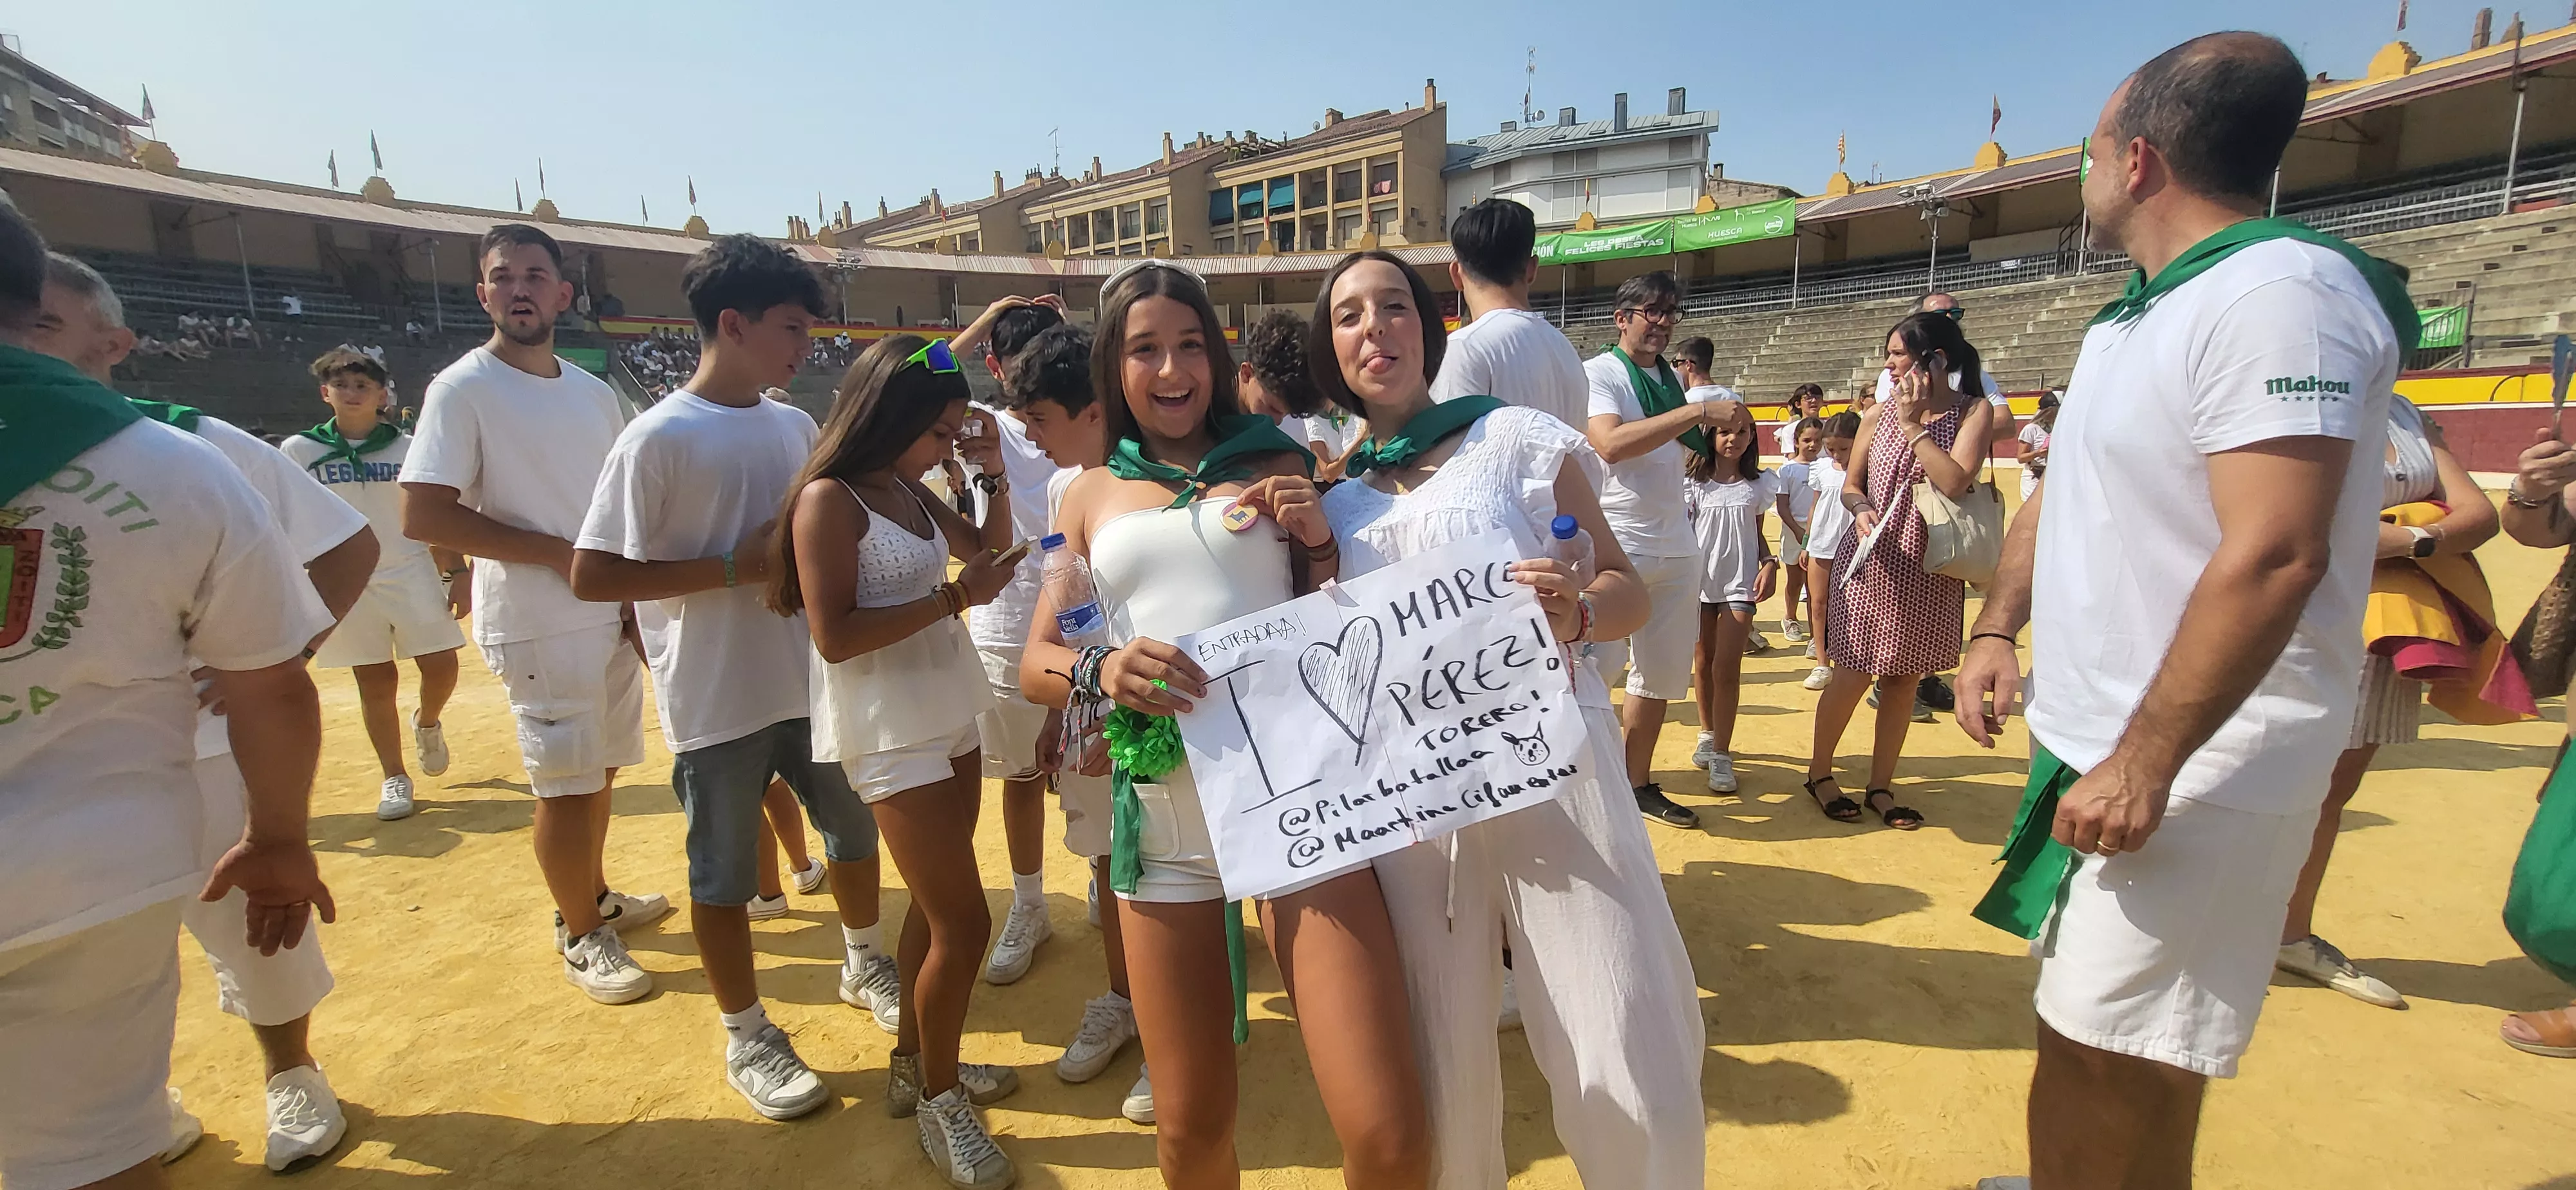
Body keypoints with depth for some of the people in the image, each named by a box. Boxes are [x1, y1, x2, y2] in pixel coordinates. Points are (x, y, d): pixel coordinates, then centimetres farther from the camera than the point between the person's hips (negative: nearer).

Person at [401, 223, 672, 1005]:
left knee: (600, 769, 17)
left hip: (612, 618, 6)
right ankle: (581, 937, 17)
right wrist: (559, 552, -18)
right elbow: (423, 516, -16)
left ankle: (594, 897, 35)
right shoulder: (463, 390, -9)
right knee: (566, 784, 0)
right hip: (536, 627, -6)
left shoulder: (594, 393, 10)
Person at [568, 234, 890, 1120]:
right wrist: (734, 566, -21)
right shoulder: (658, 439, -15)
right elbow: (591, 576, -16)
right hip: (716, 702, -6)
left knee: (855, 824, 20)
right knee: (724, 875, 10)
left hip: (815, 680, 6)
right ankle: (747, 1038, 30)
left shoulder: (797, 426, 4)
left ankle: (865, 963, 45)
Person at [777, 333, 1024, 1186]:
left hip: (949, 717, 8)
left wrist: (996, 477, 4)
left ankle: (915, 1064, 36)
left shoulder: (909, 490, 7)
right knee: (964, 923, -5)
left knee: (936, 906, 17)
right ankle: (939, 1097, 17)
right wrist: (953, 597, -20)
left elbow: (986, 547, 20)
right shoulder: (829, 499, -14)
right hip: (889, 733, -8)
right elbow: (834, 636, -19)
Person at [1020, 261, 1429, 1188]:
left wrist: (1319, 542, -3)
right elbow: (1036, 662, 10)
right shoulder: (1093, 495, 15)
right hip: (1165, 820, 2)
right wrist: (1100, 671, -11)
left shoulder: (1272, 465, 10)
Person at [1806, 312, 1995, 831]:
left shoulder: (1974, 412, -5)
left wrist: (1914, 427, -15)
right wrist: (1861, 509, -12)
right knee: (1855, 674, 0)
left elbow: (1955, 483, -19)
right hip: (1871, 560, 0)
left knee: (1904, 677, 9)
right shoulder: (1878, 414, 1)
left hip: (1929, 568, 0)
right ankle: (1820, 773, 19)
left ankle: (1880, 786, 22)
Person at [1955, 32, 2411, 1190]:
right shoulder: (2131, 317, 13)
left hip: (2187, 771, -9)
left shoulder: (2280, 293, -17)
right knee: (2083, 1036, 20)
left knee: (2118, 1062, -1)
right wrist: (1998, 628, 7)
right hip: (2090, 740, 9)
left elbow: (2272, 556, -25)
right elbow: (2057, 494, 20)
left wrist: (2145, 766, -25)